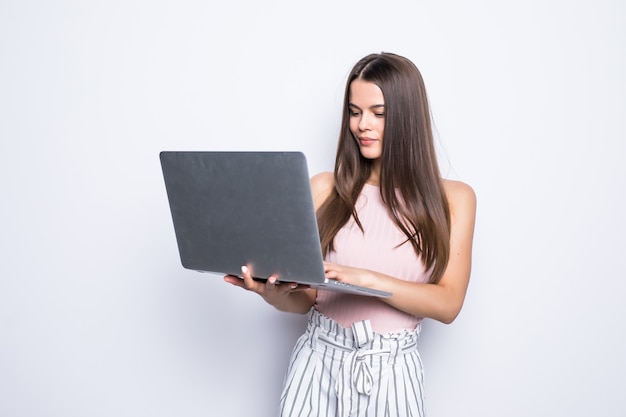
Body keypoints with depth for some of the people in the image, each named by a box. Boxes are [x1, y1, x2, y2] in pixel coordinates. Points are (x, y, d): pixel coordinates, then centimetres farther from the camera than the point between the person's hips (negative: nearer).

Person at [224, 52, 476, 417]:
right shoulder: (324, 190, 1)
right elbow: (304, 300, 3)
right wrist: (271, 292, -20)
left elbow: (448, 304, -8)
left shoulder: (453, 198, -1)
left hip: (393, 372, 0)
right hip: (319, 363, 1)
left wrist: (366, 279, -21)